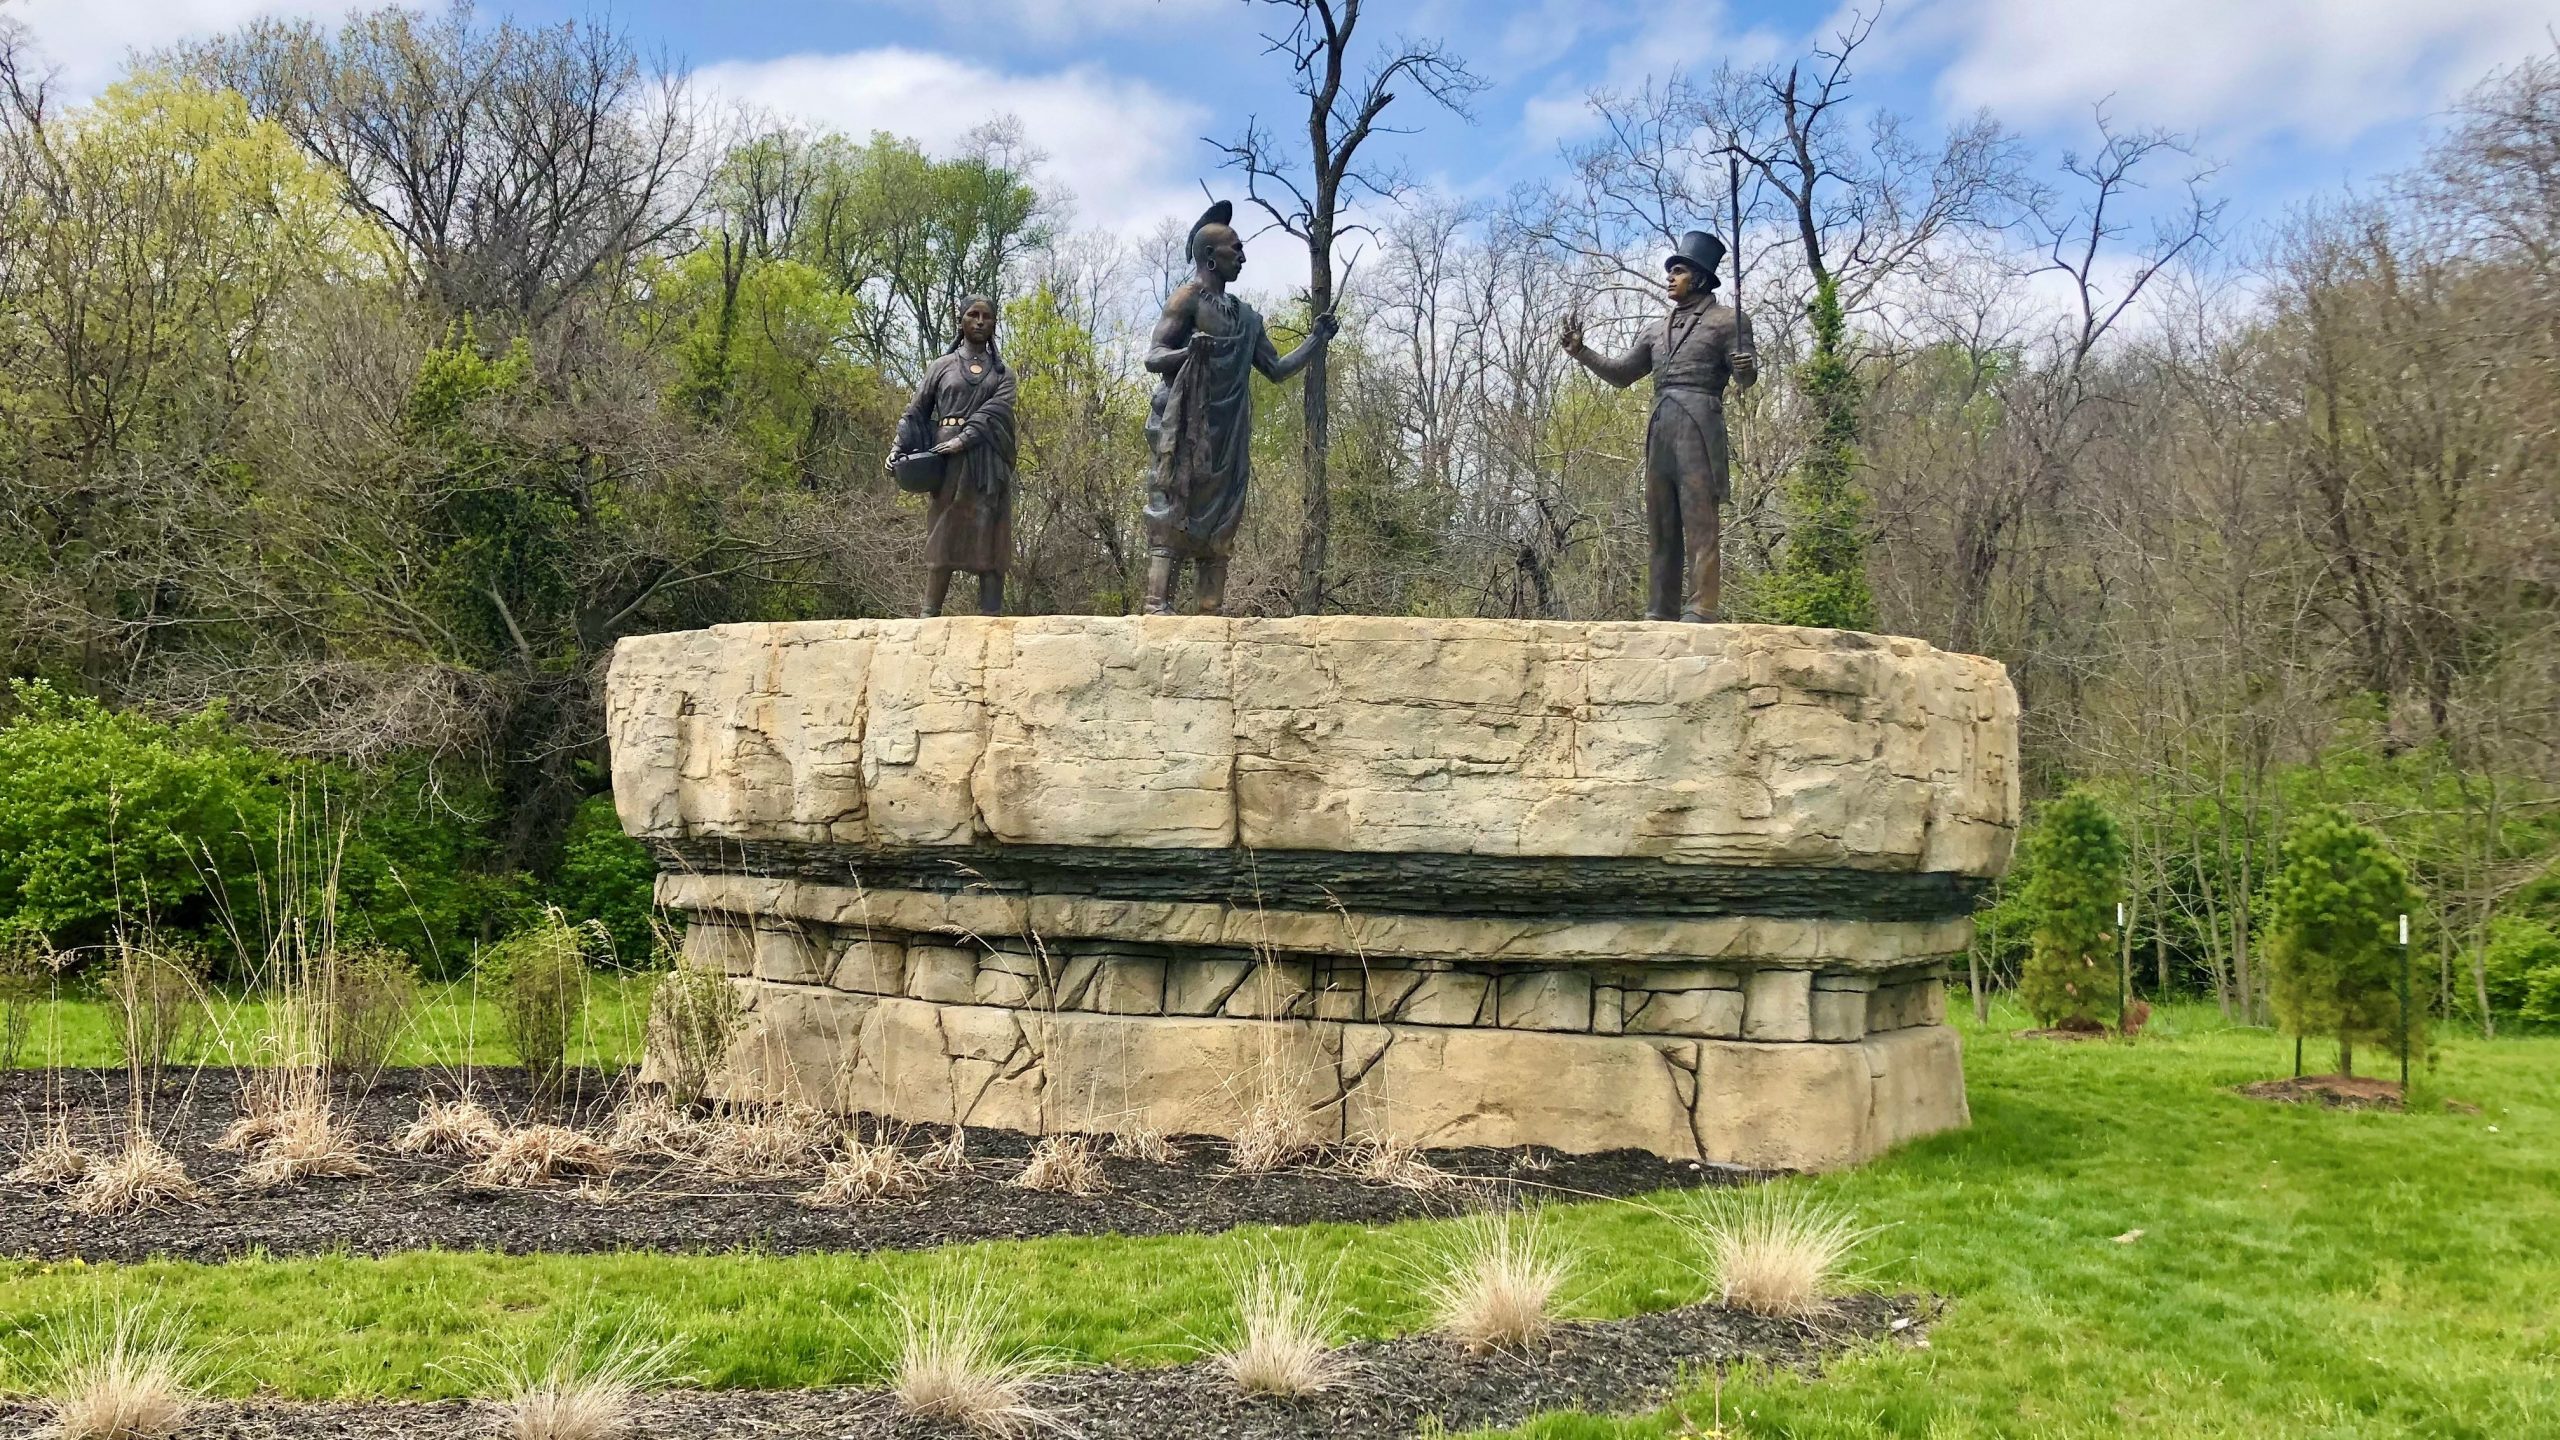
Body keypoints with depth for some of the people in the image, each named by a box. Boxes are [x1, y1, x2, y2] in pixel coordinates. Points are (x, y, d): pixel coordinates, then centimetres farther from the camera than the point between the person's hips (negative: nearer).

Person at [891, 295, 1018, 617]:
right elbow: (916, 412, 11)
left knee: (989, 540, -6)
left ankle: (991, 618, -11)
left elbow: (995, 410, -4)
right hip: (949, 462, 0)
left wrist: (964, 439, -20)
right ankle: (929, 616, -9)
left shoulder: (1002, 372, 13)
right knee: (943, 539, -6)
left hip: (989, 465, 0)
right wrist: (899, 448, -6)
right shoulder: (940, 367, 14)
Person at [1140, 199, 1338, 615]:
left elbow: (1276, 369, 24)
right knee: (1171, 519, -13)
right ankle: (1157, 611, -19)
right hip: (1185, 432, -7)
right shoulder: (1188, 299, -1)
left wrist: (1318, 340, 14)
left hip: (1228, 438, 8)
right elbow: (1152, 357, -8)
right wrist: (1190, 351, -28)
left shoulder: (1246, 316, 21)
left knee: (1219, 528, 2)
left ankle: (1211, 618, 1)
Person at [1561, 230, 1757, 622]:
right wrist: (1580, 352, 15)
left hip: (1699, 428, -7)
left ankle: (1700, 612, -15)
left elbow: (1745, 379, -1)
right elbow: (1621, 373, 27)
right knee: (1660, 527, 6)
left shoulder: (1727, 319, 6)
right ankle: (1659, 613, 8)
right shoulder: (1658, 331, 24)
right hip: (1659, 431, 7)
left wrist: (1746, 367, -24)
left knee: (1700, 525, -11)